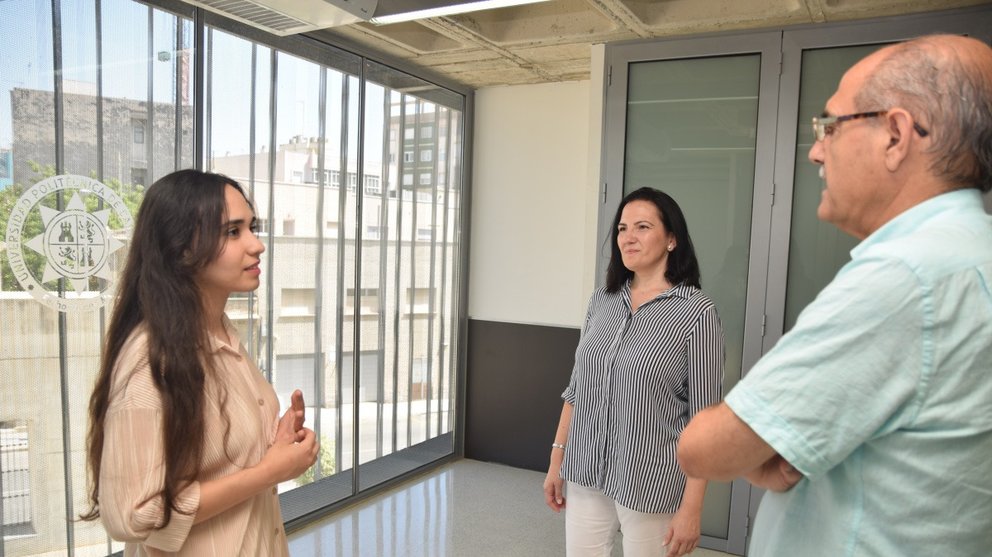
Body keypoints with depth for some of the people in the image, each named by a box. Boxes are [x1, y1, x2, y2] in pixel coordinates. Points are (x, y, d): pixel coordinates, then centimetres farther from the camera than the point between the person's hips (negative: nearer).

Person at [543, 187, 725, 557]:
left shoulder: (696, 312, -11)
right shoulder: (602, 300, 4)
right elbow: (576, 388, 9)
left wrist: (691, 507, -13)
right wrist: (557, 459, 9)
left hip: (650, 484, -4)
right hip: (585, 476, 5)